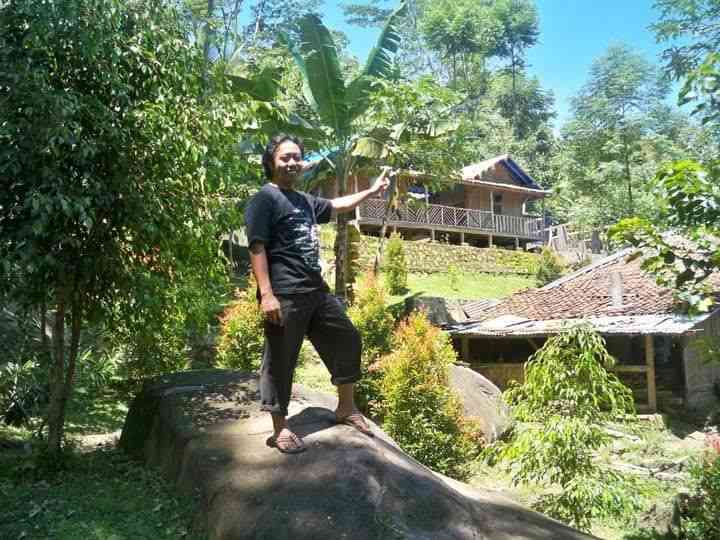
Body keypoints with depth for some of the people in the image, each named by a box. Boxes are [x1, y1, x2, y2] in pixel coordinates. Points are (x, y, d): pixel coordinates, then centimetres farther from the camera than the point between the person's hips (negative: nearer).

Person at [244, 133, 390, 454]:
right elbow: (257, 248, -15)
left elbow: (336, 205, 36)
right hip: (285, 295, -9)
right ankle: (280, 429, 15)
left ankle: (346, 408, 32)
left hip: (316, 289, 9)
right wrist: (267, 294, -23)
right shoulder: (264, 199, -7)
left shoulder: (304, 201, 18)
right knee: (280, 361, 0)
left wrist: (371, 192, 40)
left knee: (346, 339, 15)